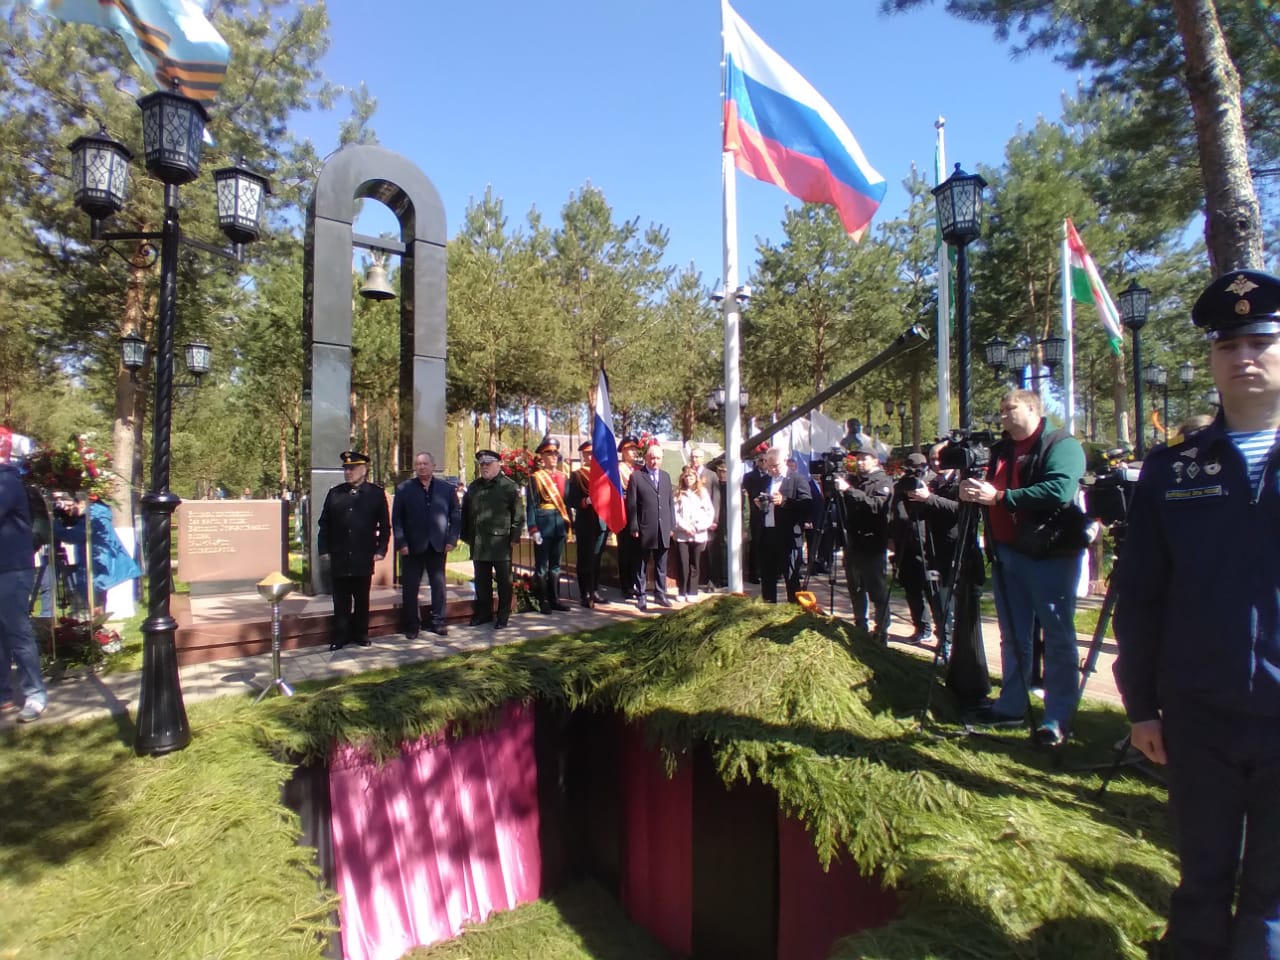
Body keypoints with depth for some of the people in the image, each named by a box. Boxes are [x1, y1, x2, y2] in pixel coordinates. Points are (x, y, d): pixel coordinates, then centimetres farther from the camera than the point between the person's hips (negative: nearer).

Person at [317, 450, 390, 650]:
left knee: (362, 600, 10)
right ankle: (339, 637, 17)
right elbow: (324, 523, 8)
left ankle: (361, 635, 23)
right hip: (339, 558, 1)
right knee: (341, 601, 8)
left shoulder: (377, 493, 0)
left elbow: (385, 525, 2)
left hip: (364, 558, -1)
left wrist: (381, 549, -4)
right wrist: (323, 549, 1)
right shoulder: (334, 493, 6)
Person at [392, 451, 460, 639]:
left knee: (439, 586, 8)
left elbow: (456, 515, 5)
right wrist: (401, 543, -7)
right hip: (412, 547, -1)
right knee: (410, 588, 5)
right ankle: (411, 626, 17)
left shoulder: (447, 488, 4)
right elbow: (396, 518, 0)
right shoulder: (404, 489, 2)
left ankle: (438, 622, 21)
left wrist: (452, 539, -3)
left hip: (438, 546, 1)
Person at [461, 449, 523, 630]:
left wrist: (514, 537, -10)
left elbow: (517, 515, -7)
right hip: (478, 543, 5)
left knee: (504, 581, 4)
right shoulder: (474, 487, 13)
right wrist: (466, 536, 11)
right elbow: (465, 513, 16)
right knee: (481, 581, 14)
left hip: (501, 542, -5)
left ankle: (503, 615, 15)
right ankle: (483, 613, 27)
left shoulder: (509, 486, -5)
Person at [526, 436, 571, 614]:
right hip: (543, 524, -5)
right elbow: (531, 505, -9)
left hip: (560, 524, 5)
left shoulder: (563, 477, 12)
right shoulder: (535, 477, -4)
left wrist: (567, 524, 10)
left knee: (555, 564, 12)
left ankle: (554, 599, 19)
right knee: (542, 565, 2)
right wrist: (533, 529, -15)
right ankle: (543, 601, 10)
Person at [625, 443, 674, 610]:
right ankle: (640, 596, 15)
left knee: (661, 565, 12)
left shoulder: (666, 476, 12)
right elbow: (631, 504, -6)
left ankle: (660, 593, 23)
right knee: (642, 566, 6)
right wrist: (633, 528, -10)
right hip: (644, 530, -4)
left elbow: (671, 502, 13)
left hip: (663, 530, 5)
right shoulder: (636, 477, -4)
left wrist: (672, 524, 8)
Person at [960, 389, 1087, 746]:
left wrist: (999, 497, -24)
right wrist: (971, 491, -9)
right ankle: (1012, 705, 25)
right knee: (1012, 636, 14)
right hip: (1007, 554, 7)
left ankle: (1056, 719, 10)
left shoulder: (1062, 445, -7)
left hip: (1050, 554, -7)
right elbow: (988, 490, 14)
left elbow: (1059, 491, -23)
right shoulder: (1000, 449, 16)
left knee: (1058, 638, 2)